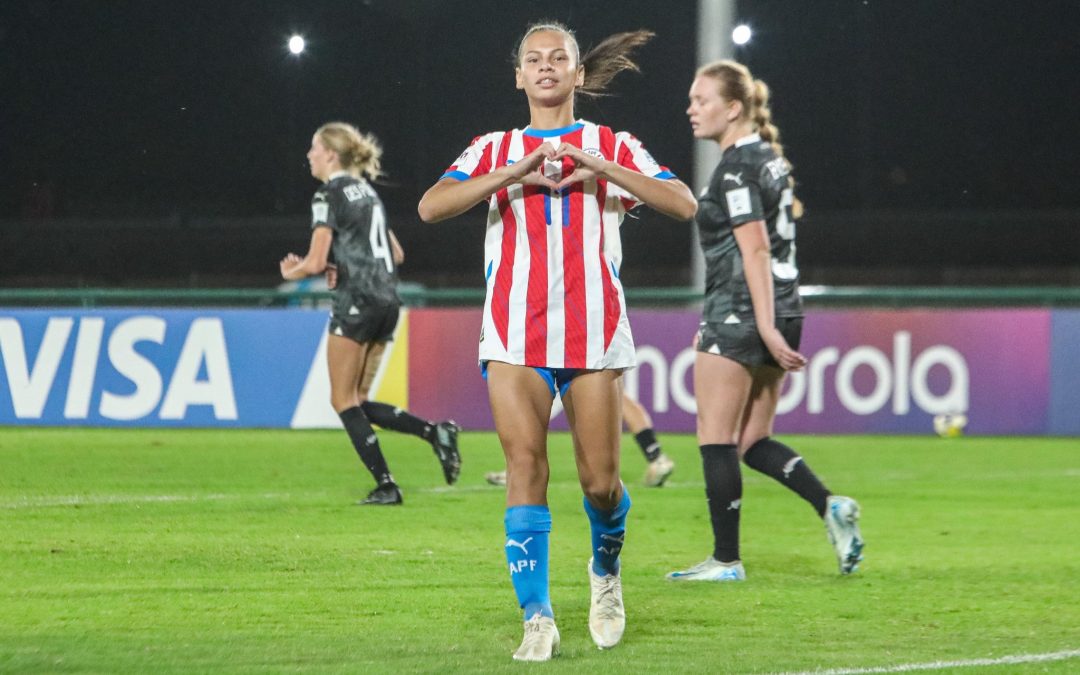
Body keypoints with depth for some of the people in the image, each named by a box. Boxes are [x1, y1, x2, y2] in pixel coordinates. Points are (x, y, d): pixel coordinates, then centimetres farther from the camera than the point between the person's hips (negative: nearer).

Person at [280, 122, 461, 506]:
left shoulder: (329, 196, -8)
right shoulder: (366, 191, 19)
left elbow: (316, 262, -14)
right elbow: (396, 254, 23)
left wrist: (291, 272, 7)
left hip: (357, 302, -8)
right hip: (388, 300, 8)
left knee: (344, 400, 0)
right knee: (357, 401, 11)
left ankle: (385, 486, -7)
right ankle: (435, 432, -7)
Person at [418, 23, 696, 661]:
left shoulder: (612, 147, 9)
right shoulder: (494, 151, 12)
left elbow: (684, 204, -6)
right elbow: (431, 206, -6)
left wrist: (601, 167, -18)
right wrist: (513, 173, -18)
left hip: (594, 333, 0)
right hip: (515, 336, 0)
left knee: (600, 479, -1)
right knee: (526, 465, -13)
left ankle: (606, 571, 30)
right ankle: (538, 617, -12)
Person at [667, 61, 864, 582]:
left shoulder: (736, 167, -12)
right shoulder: (769, 158, 16)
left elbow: (754, 250, -19)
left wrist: (765, 328, -23)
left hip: (741, 313, -9)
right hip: (782, 311, 9)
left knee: (716, 439, -2)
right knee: (753, 442, 13)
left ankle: (725, 560, -1)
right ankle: (831, 507, -4)